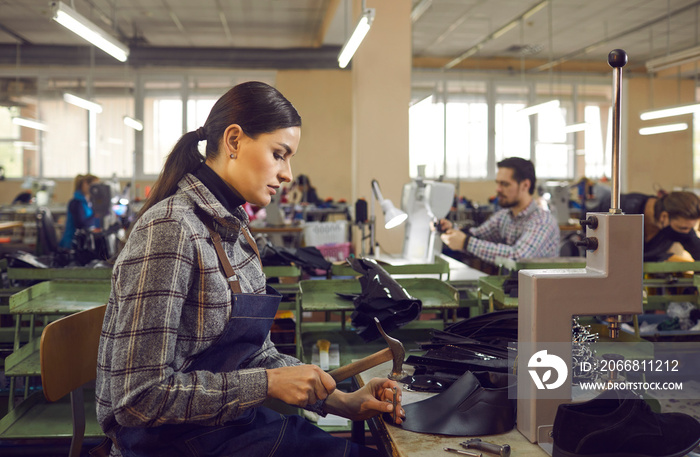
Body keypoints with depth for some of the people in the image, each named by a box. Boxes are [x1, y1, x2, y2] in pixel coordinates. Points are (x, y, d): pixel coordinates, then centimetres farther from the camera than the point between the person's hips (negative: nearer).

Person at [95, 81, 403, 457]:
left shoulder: (232, 228, 8)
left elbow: (257, 355, 11)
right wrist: (269, 383, -20)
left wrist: (343, 402, 1)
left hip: (233, 424, 8)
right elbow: (140, 398, -23)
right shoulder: (169, 230, -20)